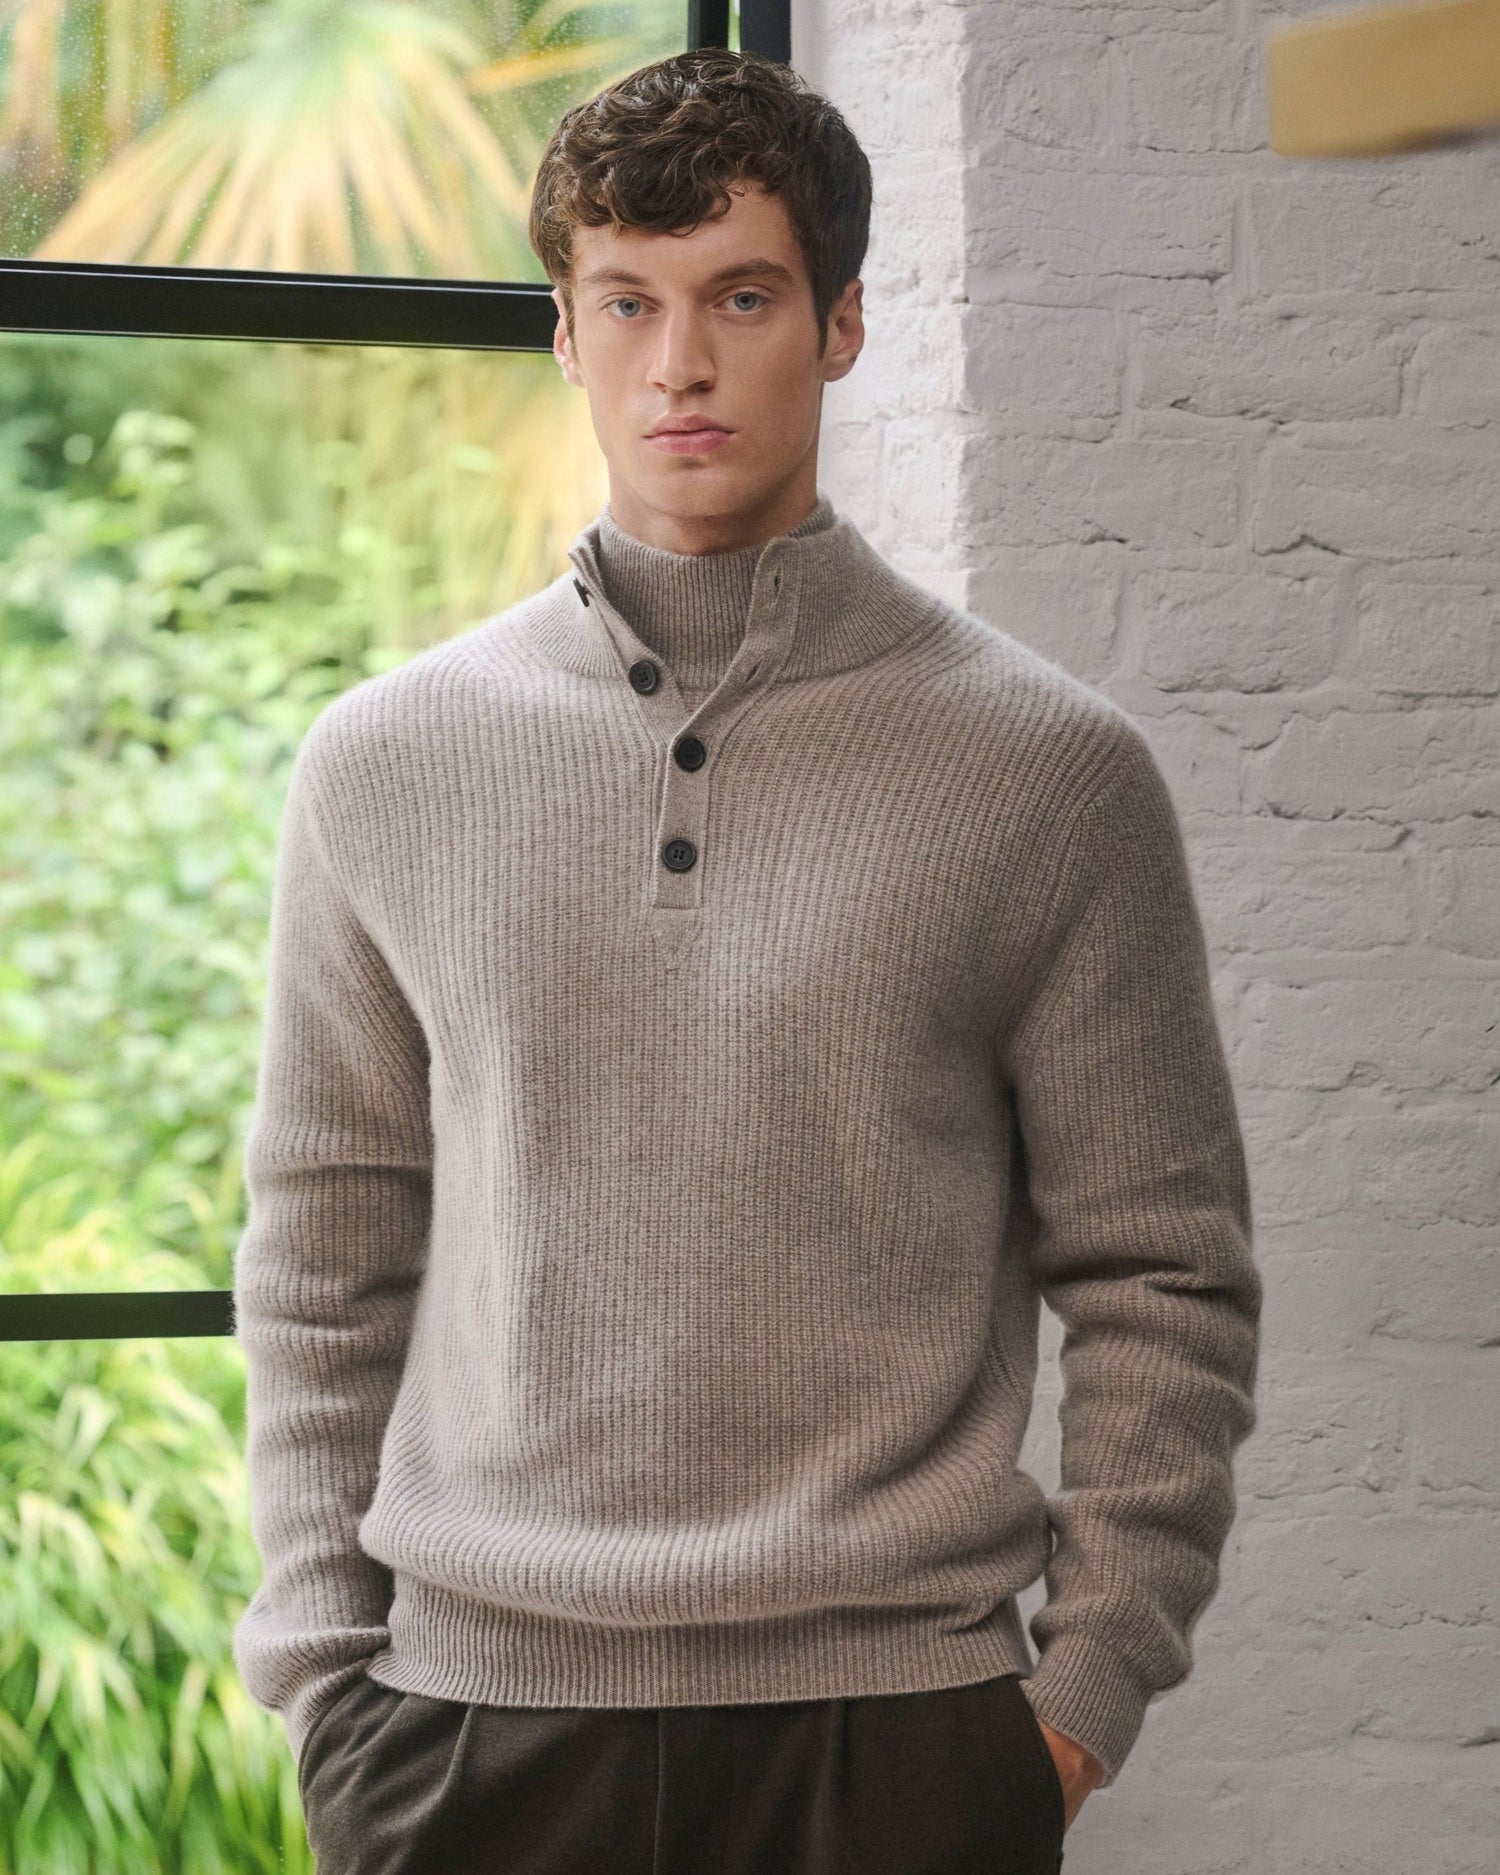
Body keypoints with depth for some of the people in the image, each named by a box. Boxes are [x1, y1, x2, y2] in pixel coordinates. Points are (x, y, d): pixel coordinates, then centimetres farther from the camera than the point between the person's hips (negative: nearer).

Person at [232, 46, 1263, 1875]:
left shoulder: (1054, 771, 1)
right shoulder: (385, 764, 7)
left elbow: (1163, 1280, 3)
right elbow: (321, 1265, 10)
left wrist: (1085, 1691, -3)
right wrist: (323, 1673, 4)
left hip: (898, 1723, -1)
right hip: (476, 1710, 2)